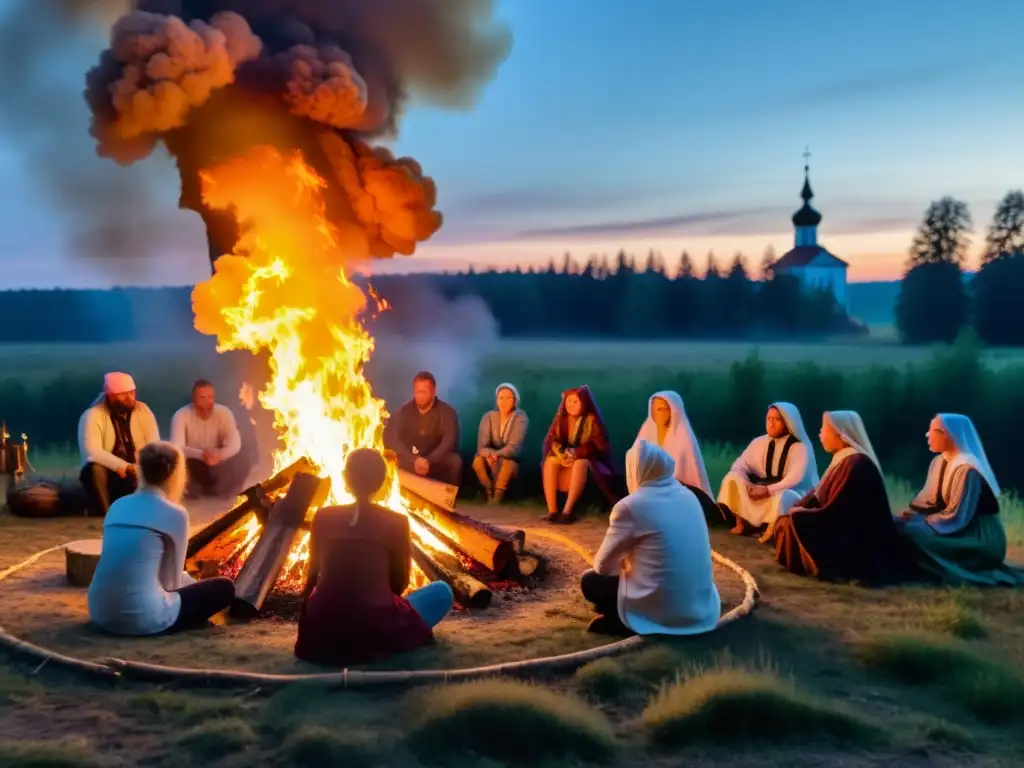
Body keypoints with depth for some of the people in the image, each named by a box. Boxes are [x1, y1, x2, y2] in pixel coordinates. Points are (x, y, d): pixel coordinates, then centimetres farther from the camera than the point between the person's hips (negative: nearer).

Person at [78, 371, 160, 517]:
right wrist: (124, 467, -34)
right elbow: (92, 452, -26)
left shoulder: (142, 410, -2)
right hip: (107, 472, -2)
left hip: (137, 474, 3)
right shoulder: (92, 415, -13)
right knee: (94, 470, -35)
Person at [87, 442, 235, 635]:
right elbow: (171, 581, 0)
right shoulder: (175, 514, -7)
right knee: (224, 588, 12)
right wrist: (192, 582, 24)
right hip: (141, 617, -8)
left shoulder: (117, 506, 11)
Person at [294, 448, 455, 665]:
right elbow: (400, 583, 8)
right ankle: (379, 641, 6)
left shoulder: (323, 517, 4)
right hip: (374, 632, -5)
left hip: (321, 633, 5)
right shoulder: (396, 522, -3)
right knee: (442, 591, 19)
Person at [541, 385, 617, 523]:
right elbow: (552, 439, -1)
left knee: (580, 464, -38)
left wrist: (576, 453, -26)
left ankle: (568, 510, -41)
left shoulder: (591, 419, -6)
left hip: (586, 458, -4)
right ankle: (552, 510, -35)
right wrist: (563, 454, -22)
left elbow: (599, 444, -15)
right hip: (565, 457, 4)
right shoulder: (561, 418, 6)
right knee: (549, 461, -29)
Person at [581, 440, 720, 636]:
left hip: (664, 611, -7)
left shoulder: (630, 506, -13)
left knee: (590, 581, 13)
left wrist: (623, 561, 18)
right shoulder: (688, 496, 7)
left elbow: (602, 565, -4)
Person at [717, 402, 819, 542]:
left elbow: (795, 478, -21)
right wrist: (744, 483, -21)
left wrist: (768, 490, -29)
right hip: (761, 490, 5)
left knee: (781, 498, -41)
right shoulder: (759, 442, 4)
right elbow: (739, 465, 1)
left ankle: (771, 531, -14)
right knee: (733, 478, -18)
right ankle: (741, 522, -15)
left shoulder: (800, 447, -10)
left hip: (790, 493, -5)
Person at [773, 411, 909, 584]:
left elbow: (834, 512, -23)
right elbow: (818, 496, 14)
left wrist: (800, 513, -11)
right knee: (786, 522, 3)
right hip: (844, 532, 10)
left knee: (797, 523, -19)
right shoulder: (844, 458, 9)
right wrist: (796, 510, 2)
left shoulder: (857, 464, -21)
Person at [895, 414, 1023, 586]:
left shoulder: (967, 469, -21)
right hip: (960, 531, 9)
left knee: (912, 532, -25)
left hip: (982, 540, -9)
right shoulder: (939, 462, 7)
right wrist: (907, 515, -6)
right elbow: (928, 501, 9)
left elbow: (955, 517, -23)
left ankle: (965, 573, -13)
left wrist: (922, 522, -16)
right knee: (899, 524, -2)